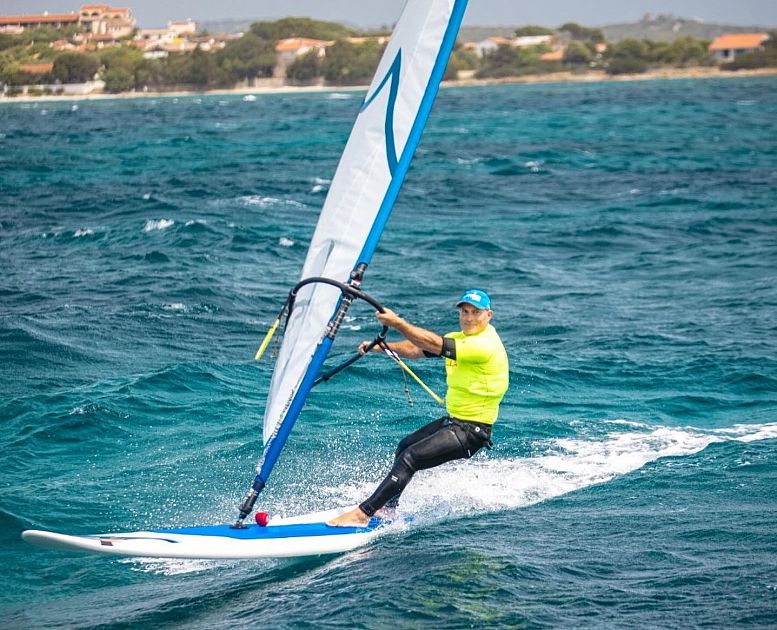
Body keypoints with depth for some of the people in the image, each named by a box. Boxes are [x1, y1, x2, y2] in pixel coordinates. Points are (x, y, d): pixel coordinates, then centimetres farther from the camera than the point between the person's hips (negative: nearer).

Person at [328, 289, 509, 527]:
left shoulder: (486, 345, -21)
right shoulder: (459, 338, 9)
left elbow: (435, 345, -28)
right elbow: (418, 349, 5)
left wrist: (397, 323, -29)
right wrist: (383, 346, -9)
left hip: (471, 431, -10)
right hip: (453, 420, 10)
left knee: (409, 458, -18)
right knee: (404, 447, 23)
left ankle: (362, 513, -18)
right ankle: (390, 507, 37)